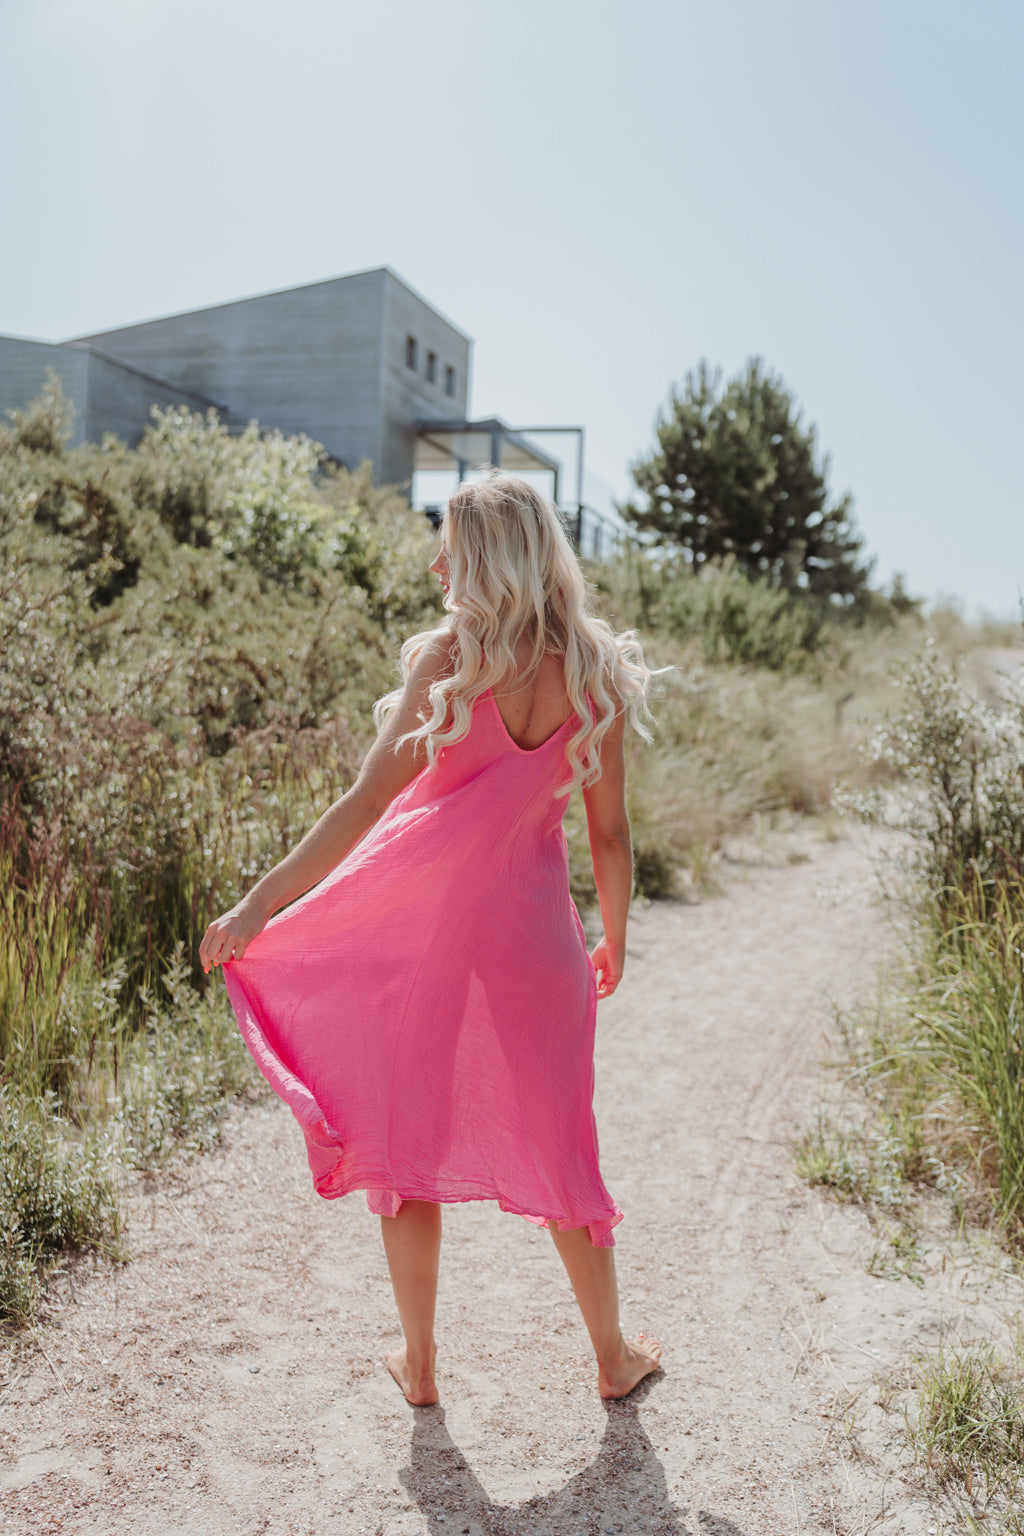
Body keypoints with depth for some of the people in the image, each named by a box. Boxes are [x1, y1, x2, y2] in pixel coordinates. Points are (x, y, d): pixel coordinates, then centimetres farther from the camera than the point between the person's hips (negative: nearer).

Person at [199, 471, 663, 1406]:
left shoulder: (449, 659, -12)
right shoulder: (595, 675, -2)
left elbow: (366, 804, -15)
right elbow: (610, 835, 2)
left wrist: (258, 904, -10)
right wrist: (614, 943, 17)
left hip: (426, 922, -3)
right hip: (534, 931, 3)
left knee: (405, 1144, 15)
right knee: (557, 1145, 18)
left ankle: (419, 1365, 29)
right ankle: (614, 1356, 33)